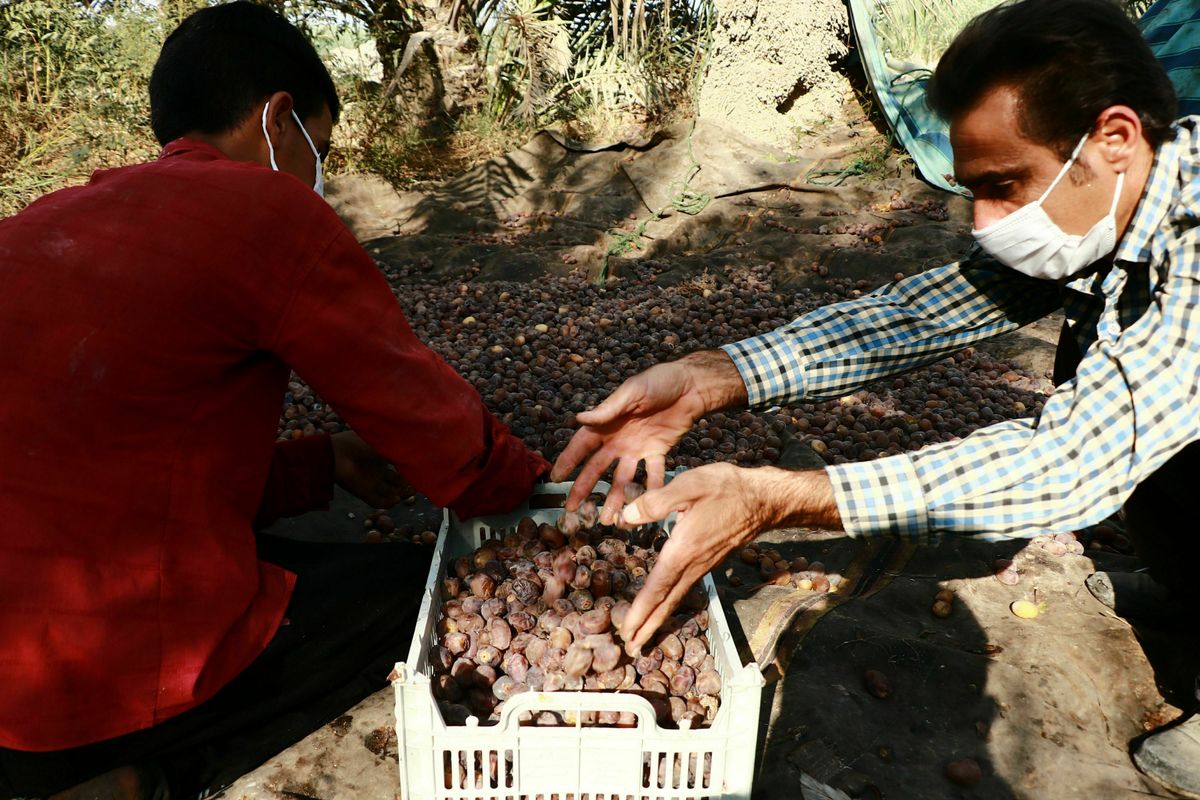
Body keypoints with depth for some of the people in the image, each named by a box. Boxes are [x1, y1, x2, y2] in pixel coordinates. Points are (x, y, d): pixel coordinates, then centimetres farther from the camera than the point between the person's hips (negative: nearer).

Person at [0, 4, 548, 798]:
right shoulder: (267, 210, -12)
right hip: (136, 679, -8)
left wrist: (325, 464, 16)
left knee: (315, 557, 27)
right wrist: (532, 480, 15)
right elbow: (429, 415, -5)